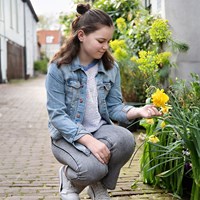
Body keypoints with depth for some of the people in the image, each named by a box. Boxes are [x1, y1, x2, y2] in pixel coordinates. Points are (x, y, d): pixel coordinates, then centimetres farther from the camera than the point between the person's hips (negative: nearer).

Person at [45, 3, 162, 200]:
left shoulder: (111, 67, 1)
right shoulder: (58, 67, -13)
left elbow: (113, 106, 2)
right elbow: (57, 116, -17)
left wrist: (137, 111, -20)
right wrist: (89, 140, -28)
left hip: (99, 129, 4)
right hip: (67, 135, -4)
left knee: (125, 139, -30)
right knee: (94, 168, -33)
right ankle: (68, 176, 7)